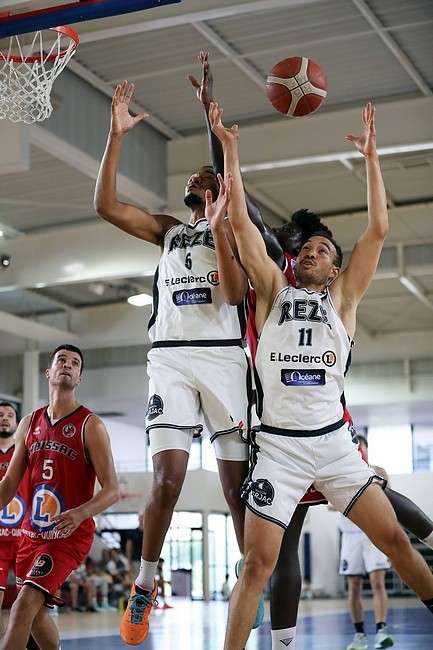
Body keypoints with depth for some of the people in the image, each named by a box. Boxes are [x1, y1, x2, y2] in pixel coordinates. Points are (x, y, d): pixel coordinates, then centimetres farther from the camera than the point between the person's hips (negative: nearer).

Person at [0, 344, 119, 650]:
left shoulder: (90, 425, -9)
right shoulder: (30, 423, 7)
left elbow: (112, 490, -13)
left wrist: (81, 513, -32)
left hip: (71, 534, -6)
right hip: (33, 531, 7)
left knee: (25, 604, -21)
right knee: (36, 612, 17)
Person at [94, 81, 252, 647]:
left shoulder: (235, 230, 14)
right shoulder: (166, 229, 23)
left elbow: (234, 292, -4)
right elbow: (106, 205, 8)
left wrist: (217, 224, -9)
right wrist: (117, 136, 3)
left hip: (224, 356, -1)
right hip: (171, 357, 2)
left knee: (238, 484, -3)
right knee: (167, 480, -12)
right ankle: (144, 585, 5)